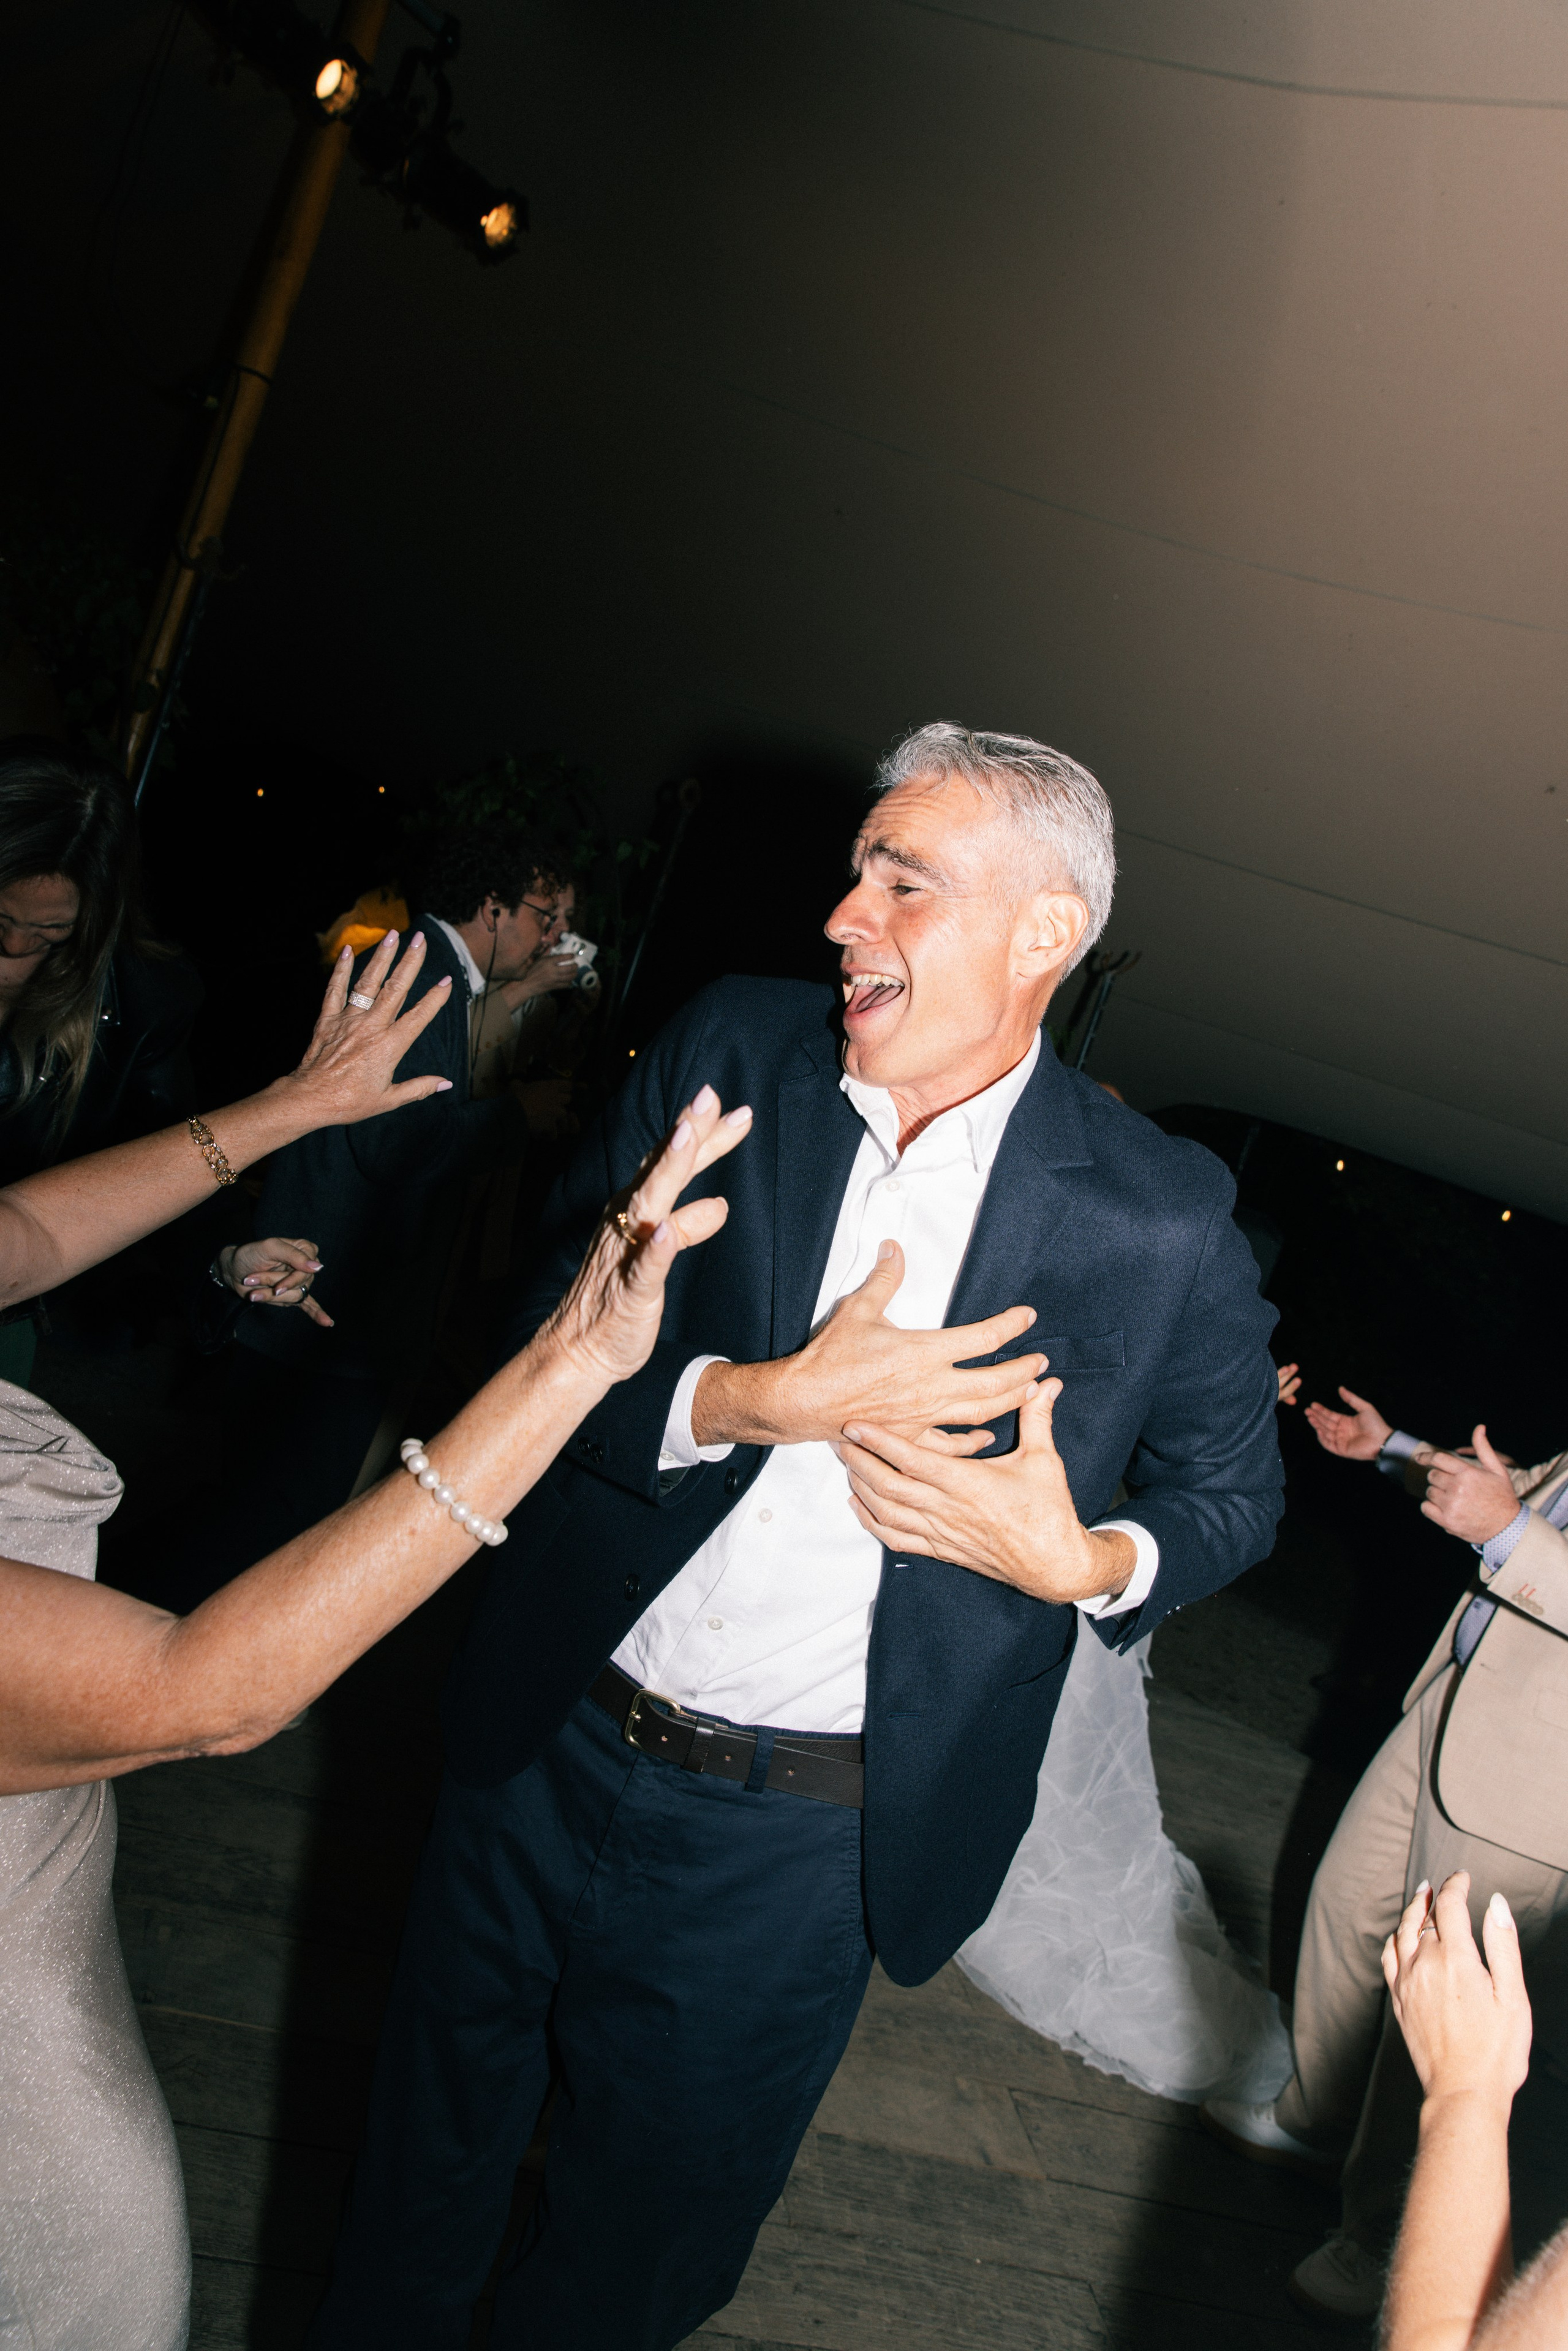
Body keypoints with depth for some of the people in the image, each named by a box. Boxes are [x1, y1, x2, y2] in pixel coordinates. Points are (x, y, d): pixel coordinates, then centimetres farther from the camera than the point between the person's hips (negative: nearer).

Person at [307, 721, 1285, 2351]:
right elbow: (546, 1337, -6)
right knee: (421, 2176, 25)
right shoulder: (725, 1054, -6)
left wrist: (1088, 1561, -15)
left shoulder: (1163, 1223, -11)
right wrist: (759, 1398, -21)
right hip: (543, 1754, 2)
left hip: (792, 1845, -2)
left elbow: (1234, 1487, 4)